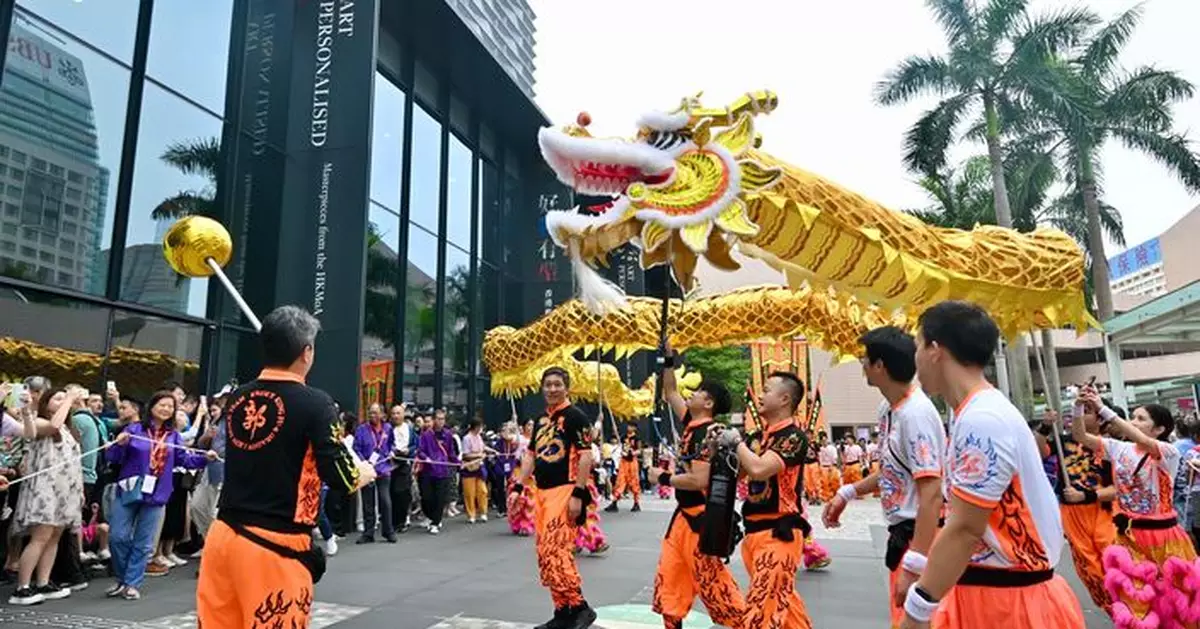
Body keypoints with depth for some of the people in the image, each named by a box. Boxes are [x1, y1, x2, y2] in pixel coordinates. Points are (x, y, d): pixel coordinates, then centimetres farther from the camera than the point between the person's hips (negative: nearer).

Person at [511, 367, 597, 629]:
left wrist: (578, 494, -18)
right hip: (542, 492, 8)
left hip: (565, 491, -8)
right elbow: (530, 455, 21)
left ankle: (579, 607, -3)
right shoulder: (540, 420, 17)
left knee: (555, 551, -15)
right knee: (545, 554, 9)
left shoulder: (575, 416, -7)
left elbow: (586, 456, -13)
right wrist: (518, 486, 11)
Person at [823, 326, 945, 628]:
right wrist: (848, 492, 18)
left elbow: (932, 495, -26)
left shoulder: (916, 414, -23)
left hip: (922, 538, -10)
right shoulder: (888, 409, 6)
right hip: (903, 534, 10)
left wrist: (915, 566, -28)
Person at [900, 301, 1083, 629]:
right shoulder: (974, 416, 7)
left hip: (1008, 601, -9)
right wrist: (925, 571, 19)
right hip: (979, 590, 9)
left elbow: (965, 530, -24)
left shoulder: (981, 422, -24)